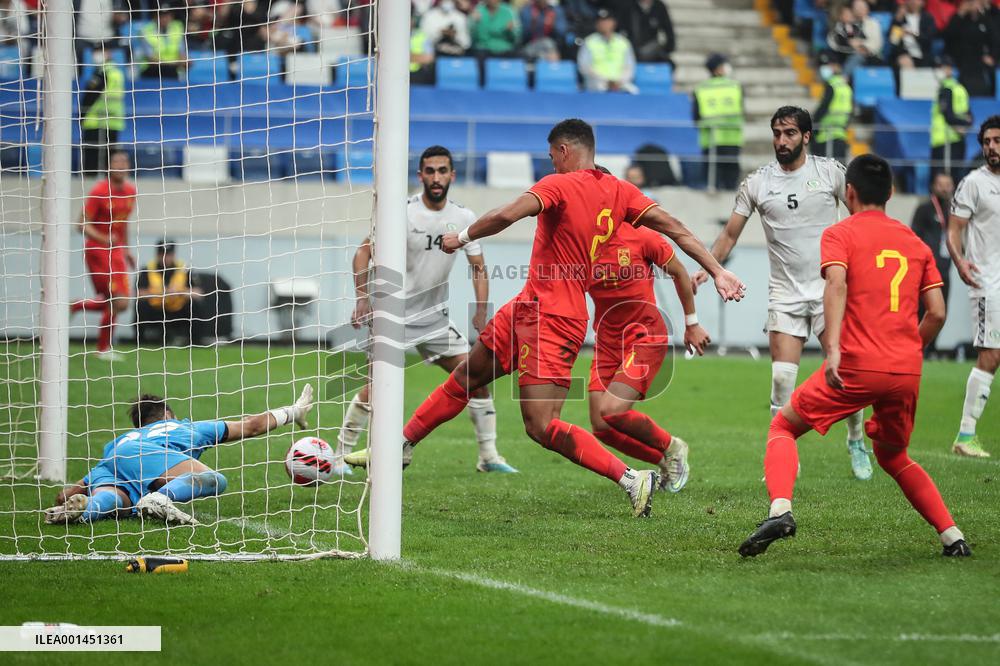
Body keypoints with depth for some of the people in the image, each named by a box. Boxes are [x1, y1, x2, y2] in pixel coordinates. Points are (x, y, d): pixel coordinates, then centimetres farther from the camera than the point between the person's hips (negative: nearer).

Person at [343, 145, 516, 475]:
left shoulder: (463, 218, 0)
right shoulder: (402, 212, -12)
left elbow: (478, 266, 9)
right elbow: (364, 251, -8)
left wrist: (481, 310, -4)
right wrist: (363, 298, -18)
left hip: (436, 318, 5)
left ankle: (488, 455, 11)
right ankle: (340, 456, -5)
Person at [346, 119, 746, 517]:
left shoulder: (559, 185, -14)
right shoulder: (619, 191, 7)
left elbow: (506, 216, -27)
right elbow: (674, 228, 0)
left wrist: (463, 238, -10)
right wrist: (717, 271, 1)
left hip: (549, 318, -9)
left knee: (542, 428, -14)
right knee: (465, 377, 21)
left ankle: (631, 480, -17)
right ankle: (402, 444, 35)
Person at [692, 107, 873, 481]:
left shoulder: (830, 172, 0)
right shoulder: (757, 183, 3)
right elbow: (731, 234, 7)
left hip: (829, 287, -1)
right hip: (784, 294, 1)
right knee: (781, 378, -10)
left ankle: (856, 442, 16)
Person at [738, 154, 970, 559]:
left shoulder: (840, 234, 3)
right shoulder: (915, 242, 16)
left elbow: (836, 285, -16)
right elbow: (937, 313, 10)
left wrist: (833, 349, -25)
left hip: (856, 365, -5)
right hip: (907, 372, 5)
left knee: (784, 426, 11)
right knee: (893, 456, 26)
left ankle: (780, 510, -14)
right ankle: (953, 537, 15)